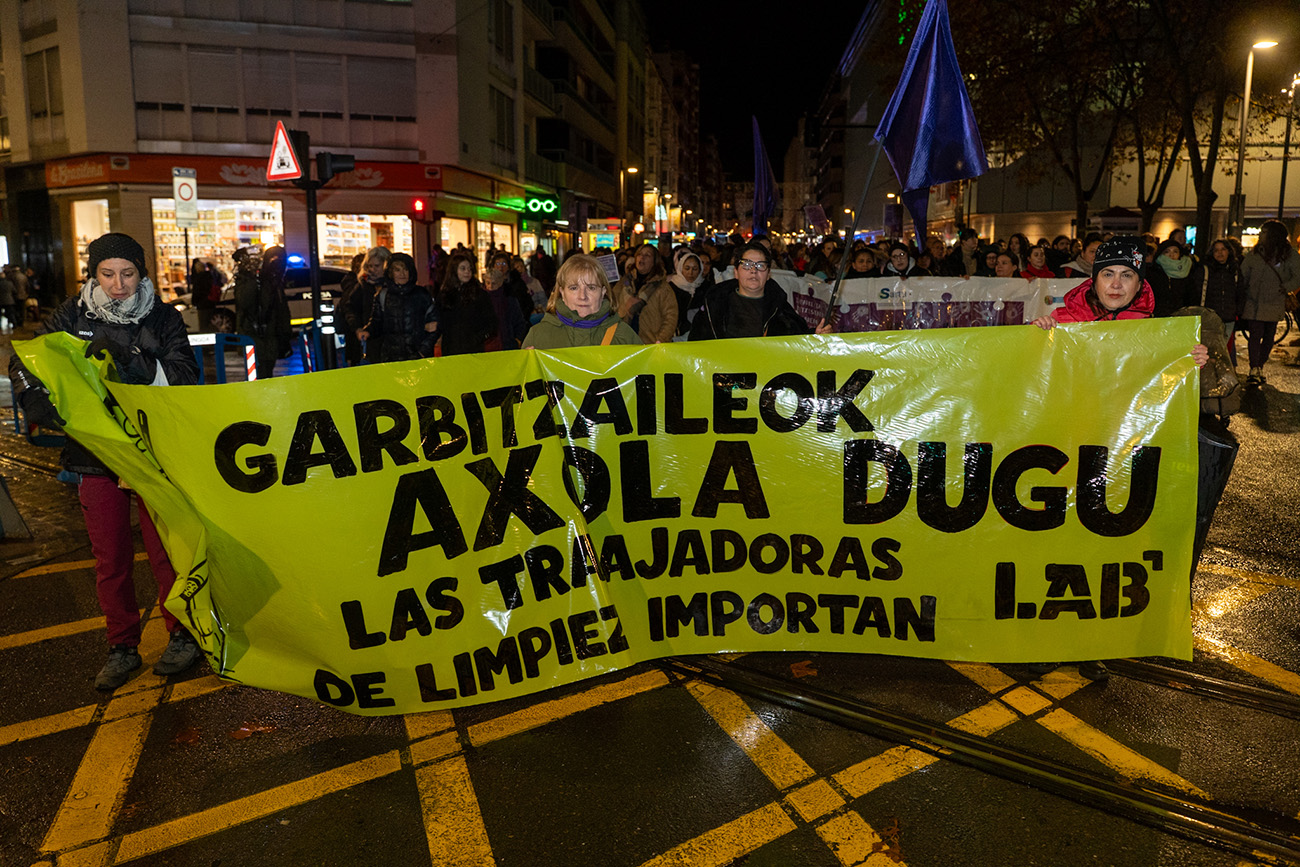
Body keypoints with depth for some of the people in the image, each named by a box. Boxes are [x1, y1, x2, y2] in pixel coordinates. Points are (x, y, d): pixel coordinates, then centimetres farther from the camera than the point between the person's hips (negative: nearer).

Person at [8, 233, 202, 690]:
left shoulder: (163, 318, -3)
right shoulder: (72, 315, 2)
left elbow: (184, 376, -15)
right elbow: (23, 361, 10)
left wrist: (132, 360, -28)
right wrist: (34, 395, -9)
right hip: (96, 455, 2)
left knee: (165, 549, 5)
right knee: (110, 559, 10)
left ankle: (182, 634, 23)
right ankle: (122, 647, 26)